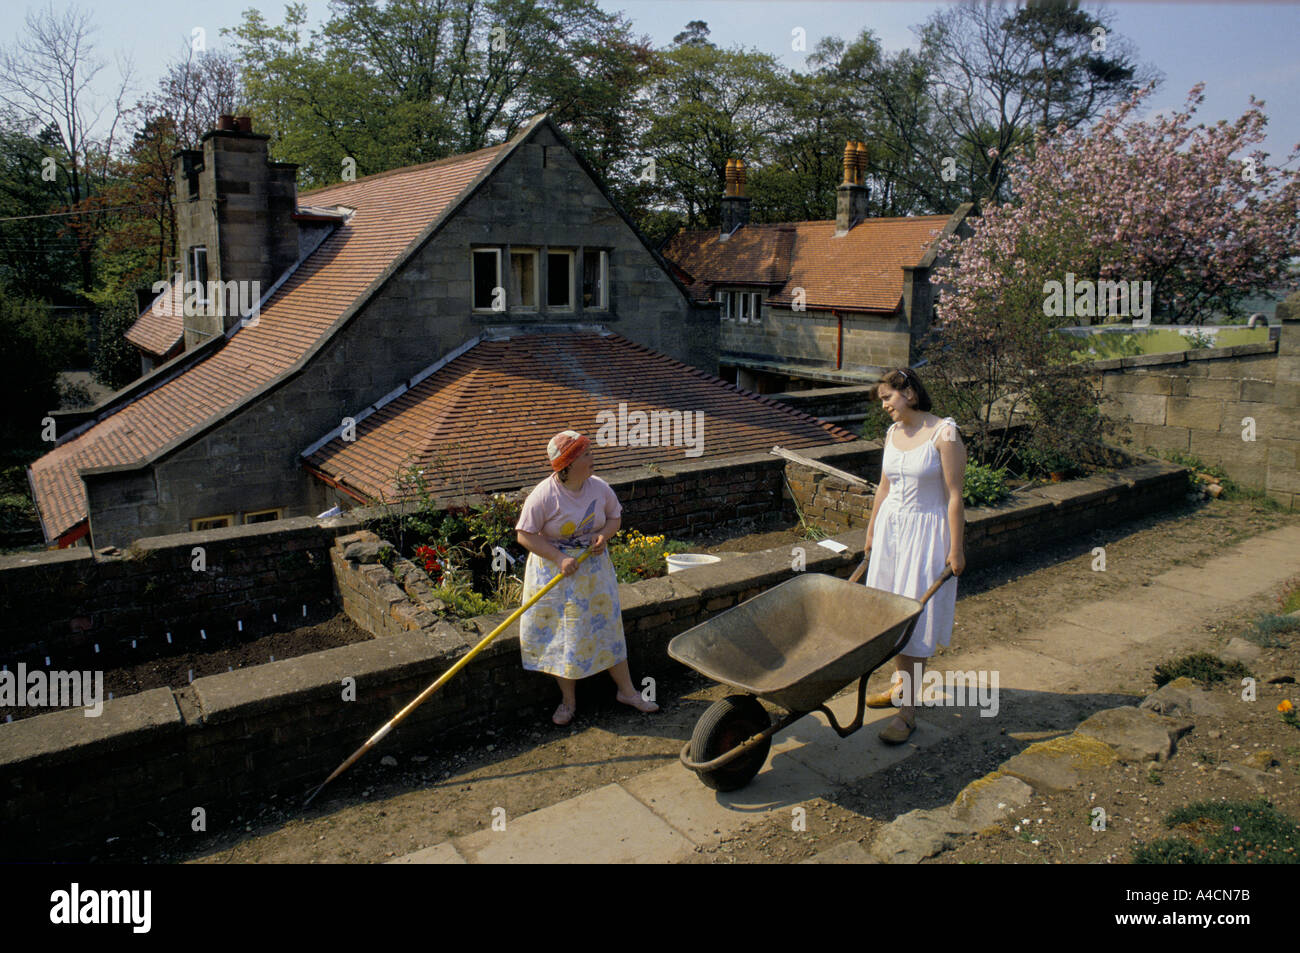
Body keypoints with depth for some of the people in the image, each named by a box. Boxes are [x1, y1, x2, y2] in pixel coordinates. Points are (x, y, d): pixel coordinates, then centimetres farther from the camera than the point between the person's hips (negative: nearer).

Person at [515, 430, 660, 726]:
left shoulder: (599, 487, -5)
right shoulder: (543, 495, -19)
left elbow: (615, 516, 11)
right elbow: (525, 535, -15)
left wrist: (605, 534, -11)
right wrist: (559, 558, -22)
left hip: (594, 571, 3)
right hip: (555, 572, -3)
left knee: (606, 626, 9)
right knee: (563, 635, 6)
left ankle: (627, 690, 24)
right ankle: (568, 700, 24)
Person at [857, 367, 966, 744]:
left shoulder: (944, 433, -14)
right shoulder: (893, 433, 6)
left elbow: (954, 495, -15)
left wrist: (956, 548, -15)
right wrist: (871, 530, 20)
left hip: (927, 530, -6)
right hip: (890, 527, 7)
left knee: (914, 620, -3)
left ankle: (908, 711, 4)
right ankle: (899, 685, 32)